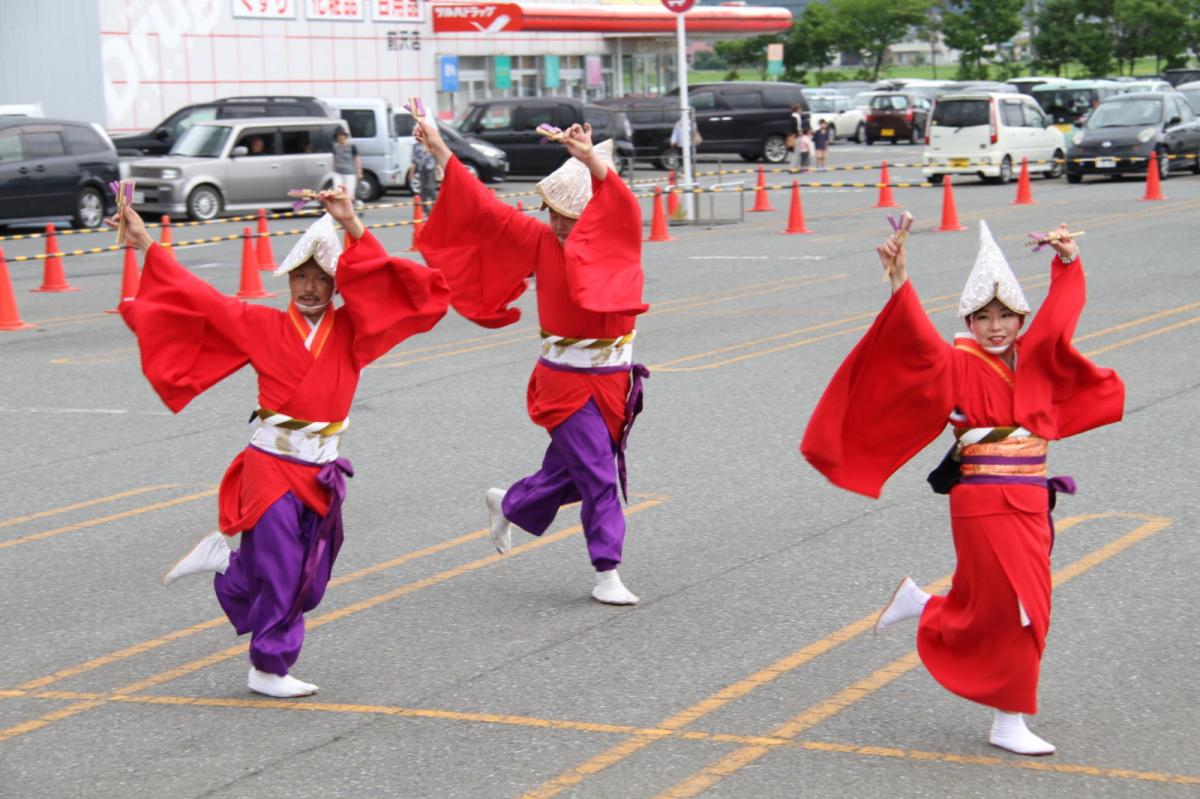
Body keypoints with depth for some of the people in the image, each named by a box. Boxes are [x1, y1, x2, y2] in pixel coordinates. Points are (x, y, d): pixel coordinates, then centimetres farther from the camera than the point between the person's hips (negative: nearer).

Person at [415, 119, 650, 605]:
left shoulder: (617, 243, -5)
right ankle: (607, 574, 2)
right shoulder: (542, 242, -3)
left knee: (570, 471, 15)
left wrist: (593, 162, -45)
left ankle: (507, 507, 41)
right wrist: (441, 152, -3)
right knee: (598, 474, -7)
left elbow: (625, 210, -27)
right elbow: (485, 209, -1)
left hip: (613, 380, 2)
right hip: (565, 382, -2)